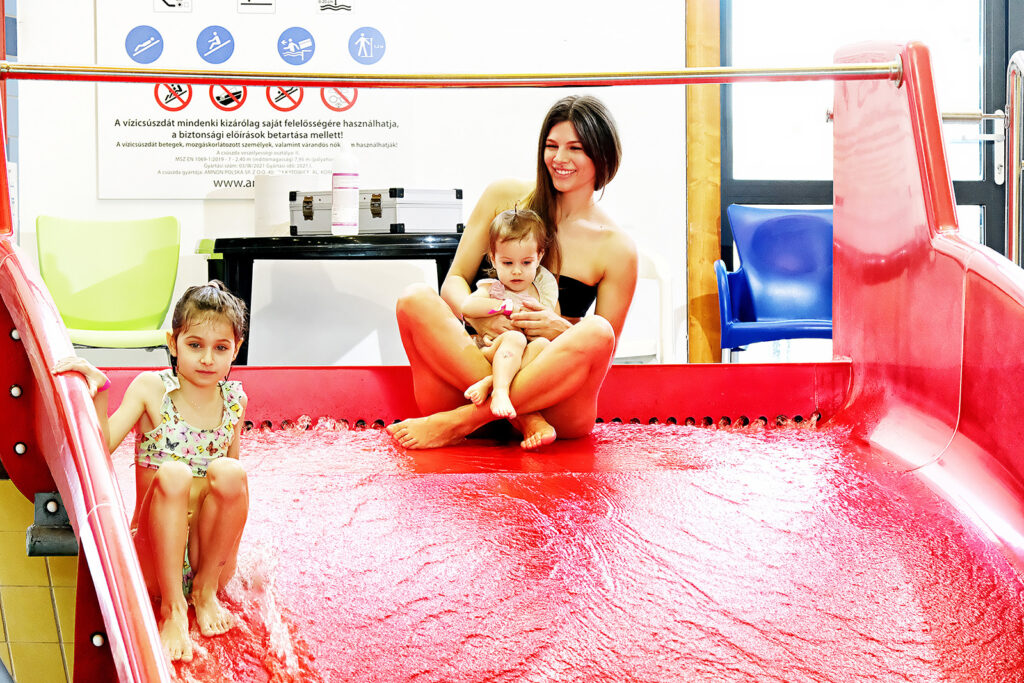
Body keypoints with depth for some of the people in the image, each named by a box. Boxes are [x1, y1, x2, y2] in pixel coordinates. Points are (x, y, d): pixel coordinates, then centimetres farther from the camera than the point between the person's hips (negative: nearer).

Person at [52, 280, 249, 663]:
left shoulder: (234, 399, 4)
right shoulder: (151, 389, -5)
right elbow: (103, 446, -18)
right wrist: (98, 391, -29)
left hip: (210, 552, 2)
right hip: (155, 556, -2)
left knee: (228, 472, -26)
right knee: (172, 474, -31)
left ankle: (206, 588, -7)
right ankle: (172, 609, -25)